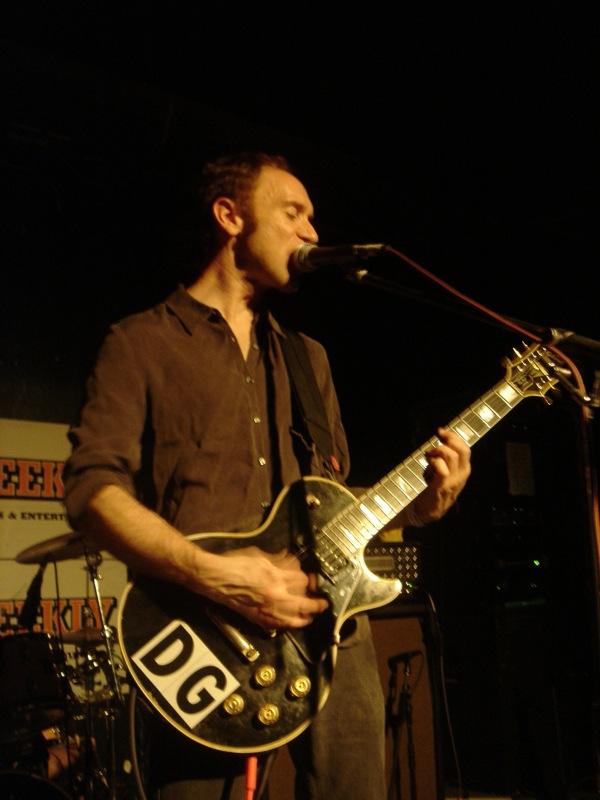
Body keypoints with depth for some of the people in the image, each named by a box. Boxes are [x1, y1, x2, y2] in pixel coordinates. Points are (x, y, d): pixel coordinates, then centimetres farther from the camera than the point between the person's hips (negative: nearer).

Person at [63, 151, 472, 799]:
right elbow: (92, 486, -9)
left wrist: (416, 503, 4)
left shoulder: (308, 358, 22)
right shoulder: (142, 344, 3)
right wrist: (210, 575, -22)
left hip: (329, 624, 5)